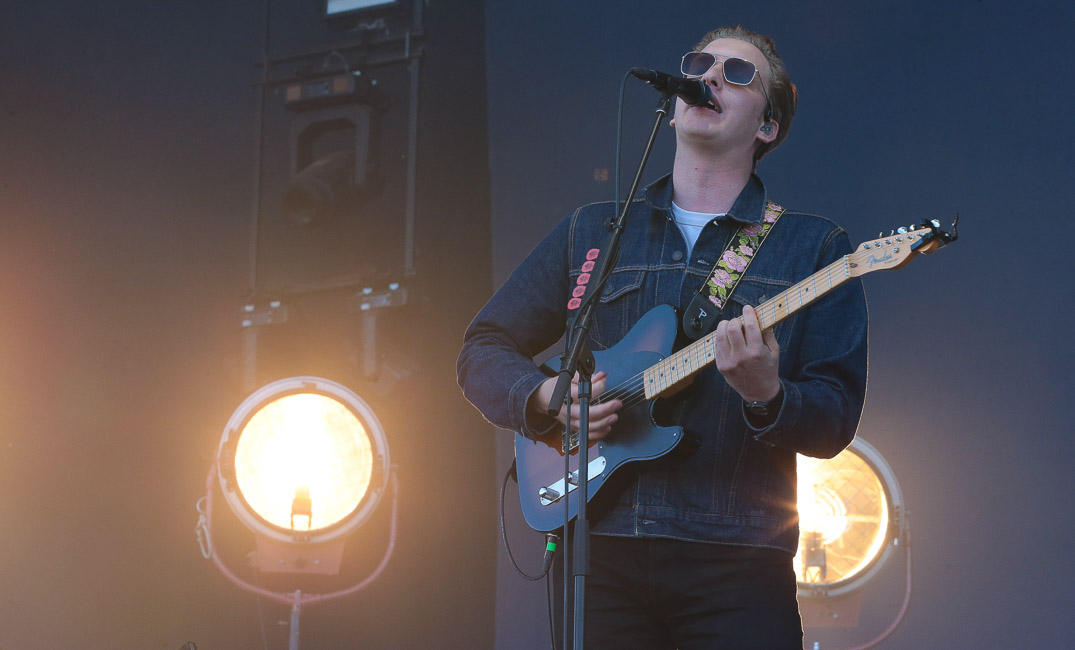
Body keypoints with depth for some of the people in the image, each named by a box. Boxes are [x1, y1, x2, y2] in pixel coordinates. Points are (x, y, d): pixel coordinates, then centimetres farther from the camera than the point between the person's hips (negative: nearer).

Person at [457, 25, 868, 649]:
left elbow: (836, 422, 0)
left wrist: (766, 398, -20)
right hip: (599, 548, 2)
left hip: (736, 563, -2)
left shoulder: (813, 246, 7)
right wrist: (544, 398, -4)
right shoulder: (591, 231, 14)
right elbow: (484, 348, 16)